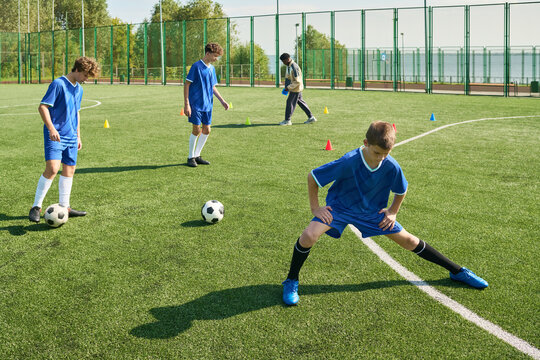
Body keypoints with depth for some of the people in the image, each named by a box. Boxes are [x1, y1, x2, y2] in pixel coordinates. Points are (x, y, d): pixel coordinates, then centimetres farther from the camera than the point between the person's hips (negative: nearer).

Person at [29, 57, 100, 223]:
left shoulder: (79, 89, 15)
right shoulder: (58, 84, -10)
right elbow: (42, 107, -15)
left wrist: (78, 136, 24)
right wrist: (51, 128, -24)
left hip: (70, 137, 8)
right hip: (55, 136, -8)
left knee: (69, 169, 9)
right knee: (52, 169, -17)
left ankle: (64, 207, 19)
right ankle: (36, 207, -7)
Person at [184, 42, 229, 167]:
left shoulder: (212, 68, 11)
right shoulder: (196, 66, -11)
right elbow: (187, 84, -11)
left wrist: (222, 101, 13)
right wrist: (186, 104, -15)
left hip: (207, 105, 7)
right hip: (196, 104, -7)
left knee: (206, 130, 6)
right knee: (196, 130, -4)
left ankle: (197, 155, 19)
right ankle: (191, 157, 11)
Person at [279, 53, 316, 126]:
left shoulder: (294, 67, -24)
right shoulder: (289, 66, 6)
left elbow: (297, 81, -24)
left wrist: (288, 87, -21)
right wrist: (286, 87, 10)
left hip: (296, 89, -10)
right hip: (296, 89, 10)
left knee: (290, 103, -3)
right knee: (300, 102, 14)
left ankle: (287, 120, 7)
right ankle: (311, 117, 20)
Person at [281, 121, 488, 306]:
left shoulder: (392, 167, -20)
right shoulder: (349, 162, -32)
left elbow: (401, 191, 4)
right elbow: (312, 177, -21)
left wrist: (392, 212, -1)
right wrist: (315, 208, -17)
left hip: (373, 212, 3)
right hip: (340, 207, -3)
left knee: (408, 241, 4)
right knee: (309, 235, -28)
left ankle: (457, 271, 21)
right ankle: (291, 281, -4)